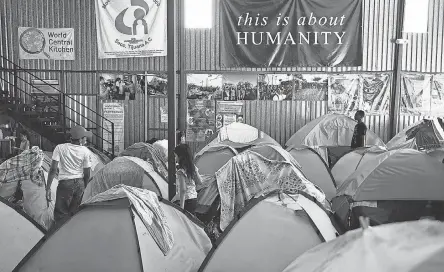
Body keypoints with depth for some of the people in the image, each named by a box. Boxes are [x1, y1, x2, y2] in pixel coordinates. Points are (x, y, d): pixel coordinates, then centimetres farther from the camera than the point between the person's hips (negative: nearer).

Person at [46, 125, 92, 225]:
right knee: (74, 213, 15)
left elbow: (53, 169, -10)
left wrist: (48, 188, -6)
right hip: (79, 184, 3)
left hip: (65, 184, -2)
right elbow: (87, 174, 1)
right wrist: (84, 188, 17)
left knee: (61, 214, 3)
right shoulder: (85, 151, -4)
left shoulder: (60, 148, -5)